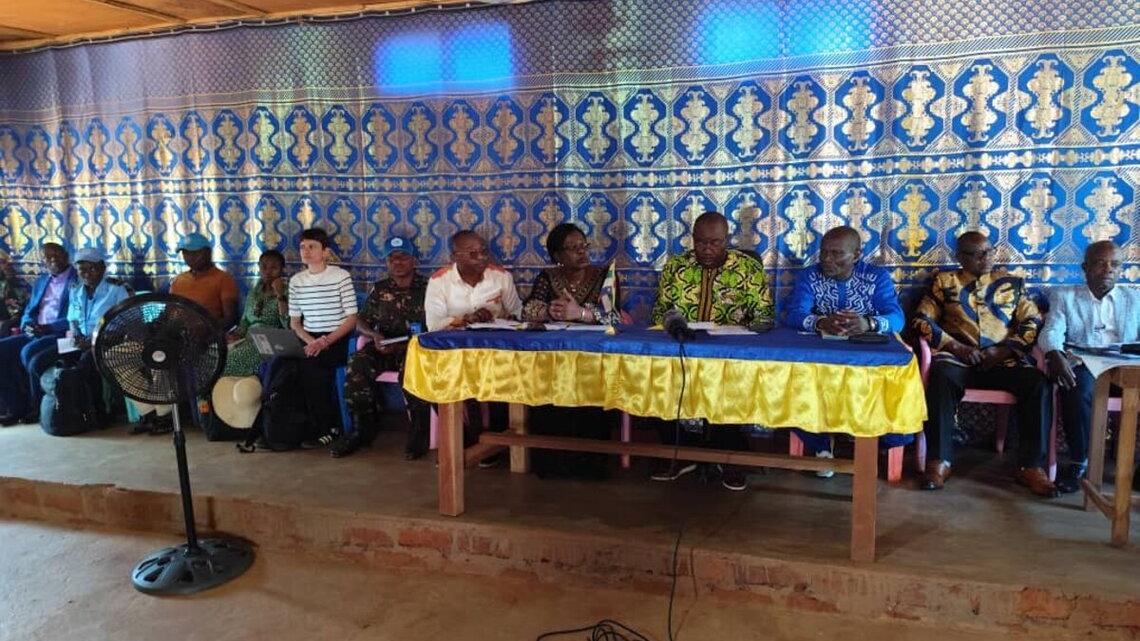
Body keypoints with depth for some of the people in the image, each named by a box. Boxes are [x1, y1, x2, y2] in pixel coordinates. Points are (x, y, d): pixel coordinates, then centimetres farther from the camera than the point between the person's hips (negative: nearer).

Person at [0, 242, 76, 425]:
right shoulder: (40, 281, 22)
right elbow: (29, 311, 22)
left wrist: (49, 328, -20)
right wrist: (27, 325, -2)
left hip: (62, 334, -7)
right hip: (35, 334, 7)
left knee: (29, 352, -31)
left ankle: (39, 407, -14)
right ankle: (15, 406, -9)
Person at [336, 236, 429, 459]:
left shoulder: (426, 288, 6)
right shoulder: (379, 289, 19)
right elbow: (360, 322, 17)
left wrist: (405, 344, -18)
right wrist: (374, 335, -7)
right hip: (383, 347, 4)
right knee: (358, 363, -27)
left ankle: (419, 432, -25)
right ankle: (362, 428, -15)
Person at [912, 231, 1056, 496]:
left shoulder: (1012, 283, 18)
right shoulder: (945, 281, 14)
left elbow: (1032, 323, 10)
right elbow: (922, 319, 5)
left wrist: (1004, 349, -7)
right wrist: (955, 346, -9)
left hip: (1004, 360, 2)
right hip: (957, 357, -2)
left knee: (1038, 383, -28)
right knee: (940, 377, -36)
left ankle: (1032, 466, -20)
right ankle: (939, 461, -31)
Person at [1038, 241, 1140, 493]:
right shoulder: (1064, 296, 15)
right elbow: (1052, 331, -1)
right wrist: (1055, 355, -25)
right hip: (1083, 366, -2)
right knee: (1077, 390, -34)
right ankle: (1079, 462, -21)